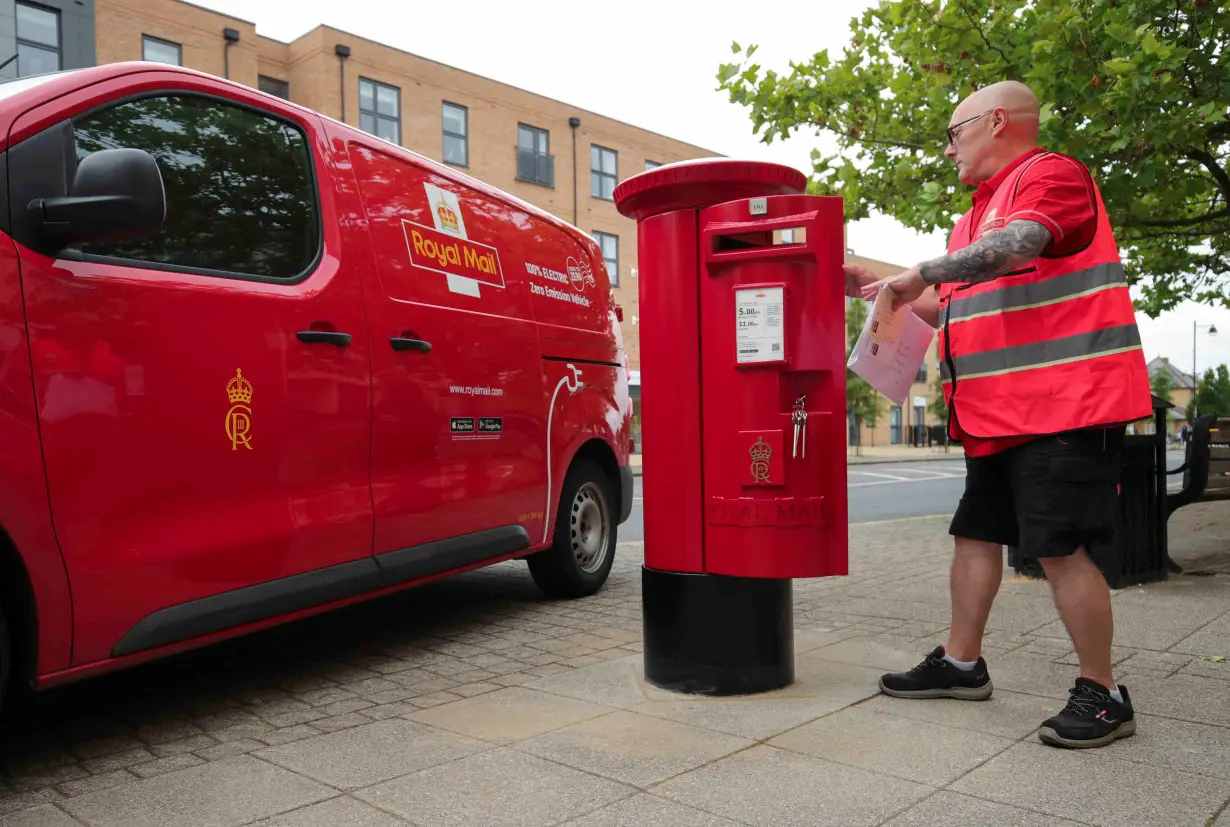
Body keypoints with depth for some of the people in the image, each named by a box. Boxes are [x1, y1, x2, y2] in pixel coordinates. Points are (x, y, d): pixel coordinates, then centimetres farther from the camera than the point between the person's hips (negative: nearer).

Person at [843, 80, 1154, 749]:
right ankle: (961, 663, 25)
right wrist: (878, 287, 20)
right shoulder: (977, 213, 22)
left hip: (1062, 406, -10)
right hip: (997, 414, 10)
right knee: (975, 534, 13)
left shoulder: (1051, 174, -6)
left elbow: (1017, 246, -27)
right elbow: (951, 308, 27)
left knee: (1060, 548, -8)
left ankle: (1102, 695, 7)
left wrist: (920, 273, -19)